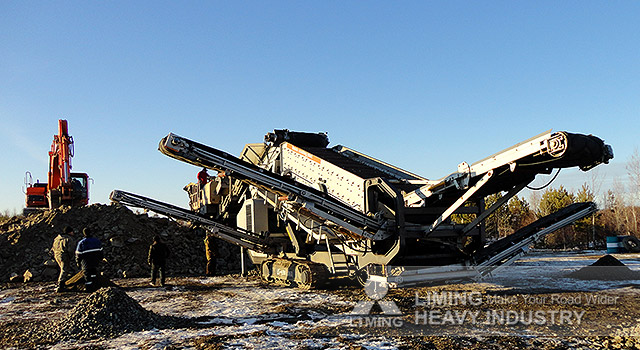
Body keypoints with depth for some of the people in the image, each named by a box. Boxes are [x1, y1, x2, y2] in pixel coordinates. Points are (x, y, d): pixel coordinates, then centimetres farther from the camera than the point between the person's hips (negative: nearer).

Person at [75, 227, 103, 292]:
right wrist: (100, 258, 23)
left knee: (87, 273, 2)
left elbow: (79, 253, -6)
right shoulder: (97, 240, 3)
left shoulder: (81, 243, -10)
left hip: (86, 261, -4)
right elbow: (100, 250, 11)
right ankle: (95, 285, 22)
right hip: (95, 260, 4)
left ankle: (88, 288, 4)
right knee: (94, 272, 18)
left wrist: (78, 262, 6)